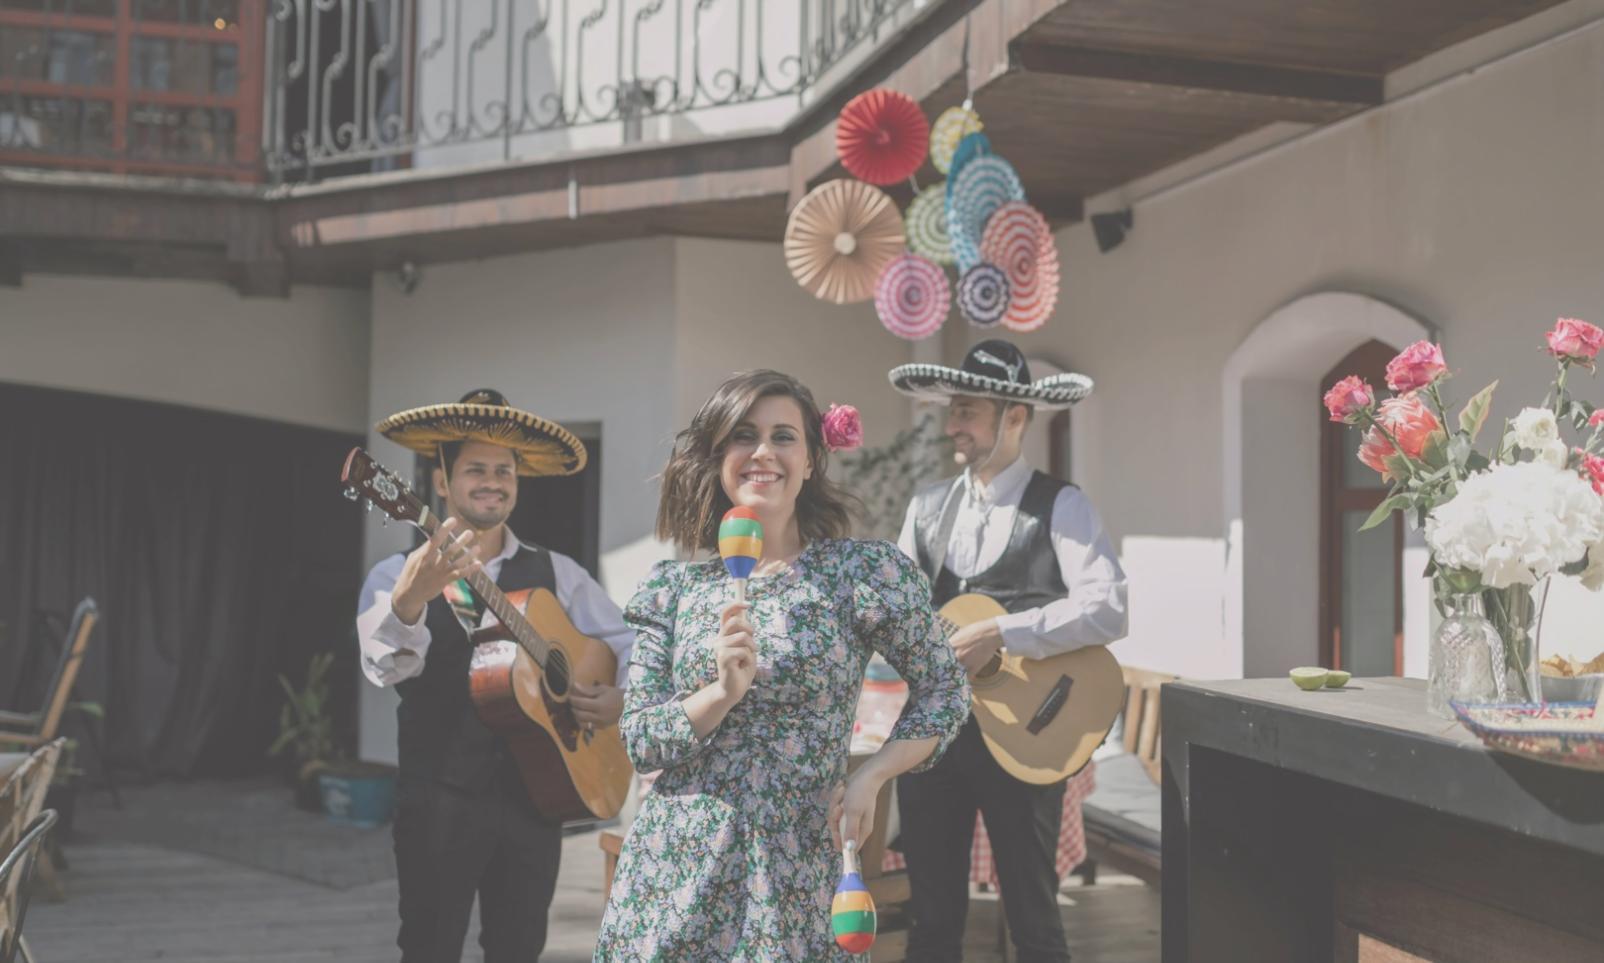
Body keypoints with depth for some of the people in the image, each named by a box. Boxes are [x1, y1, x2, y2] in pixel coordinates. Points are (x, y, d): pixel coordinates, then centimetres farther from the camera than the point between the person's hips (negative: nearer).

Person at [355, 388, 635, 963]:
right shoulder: (398, 574, -3)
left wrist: (621, 697, -10)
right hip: (439, 797, -3)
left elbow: (632, 646, 12)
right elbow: (386, 667, -22)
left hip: (533, 792, 3)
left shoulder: (556, 573, 7)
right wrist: (411, 598, -43)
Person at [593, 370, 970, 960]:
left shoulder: (864, 572, -5)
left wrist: (869, 779, -8)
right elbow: (638, 741, 0)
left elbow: (944, 692, 4)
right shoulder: (673, 586, 2)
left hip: (795, 874, -2)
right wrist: (723, 691, -17)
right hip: (674, 866, 2)